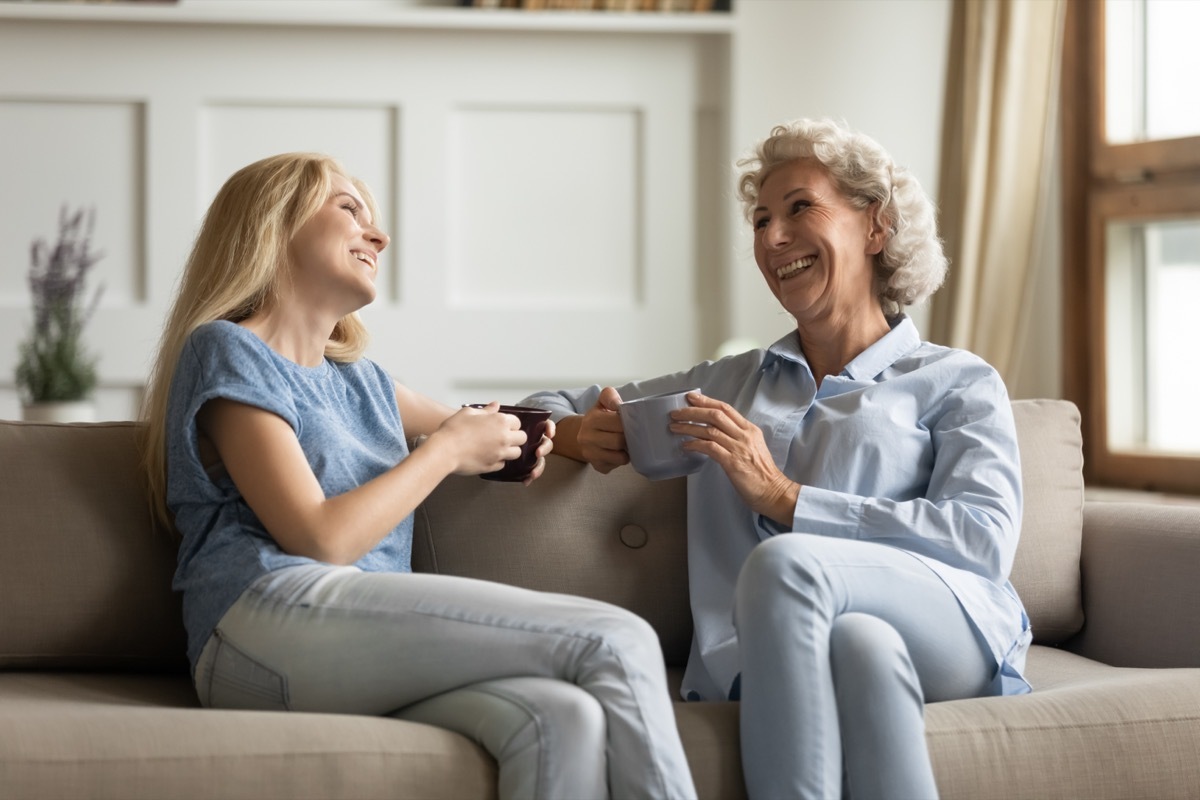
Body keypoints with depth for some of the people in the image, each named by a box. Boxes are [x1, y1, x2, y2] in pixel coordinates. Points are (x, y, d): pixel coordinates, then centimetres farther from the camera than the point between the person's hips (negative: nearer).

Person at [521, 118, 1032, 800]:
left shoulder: (958, 383, 17)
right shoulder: (728, 385, 30)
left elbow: (985, 540, -2)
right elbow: (548, 408, 35)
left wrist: (785, 499, -7)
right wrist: (579, 434, 7)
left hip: (949, 630, -1)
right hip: (769, 657, 1)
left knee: (784, 562, -34)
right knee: (860, 643, -37)